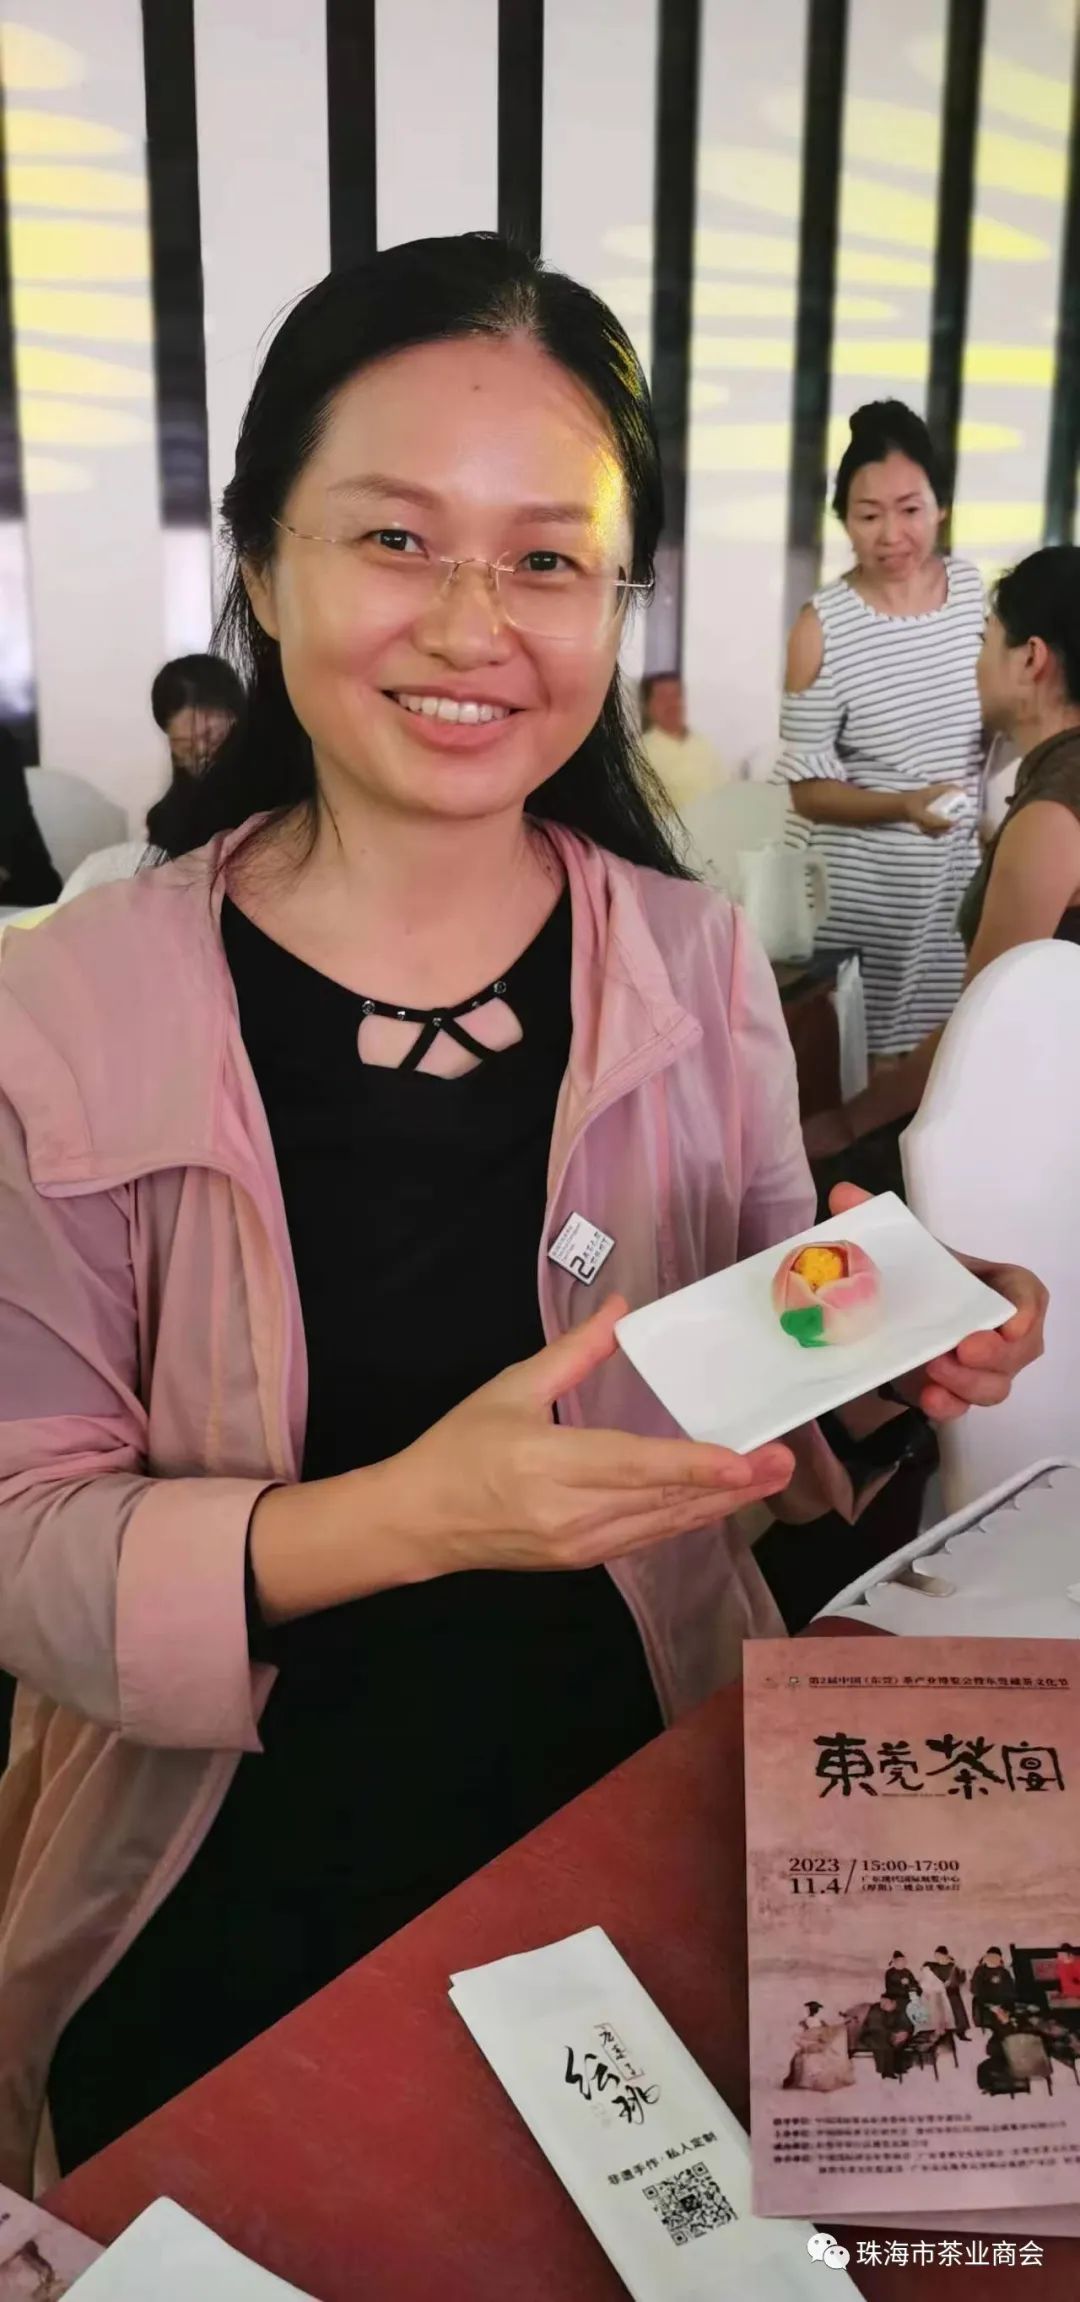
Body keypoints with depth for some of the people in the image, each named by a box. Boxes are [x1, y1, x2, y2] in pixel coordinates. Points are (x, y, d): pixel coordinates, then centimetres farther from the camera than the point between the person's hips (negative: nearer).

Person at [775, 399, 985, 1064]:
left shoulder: (974, 588, 0)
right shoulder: (823, 627, -13)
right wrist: (903, 806, -25)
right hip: (856, 887, -4)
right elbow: (809, 787, -12)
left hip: (958, 874, 4)